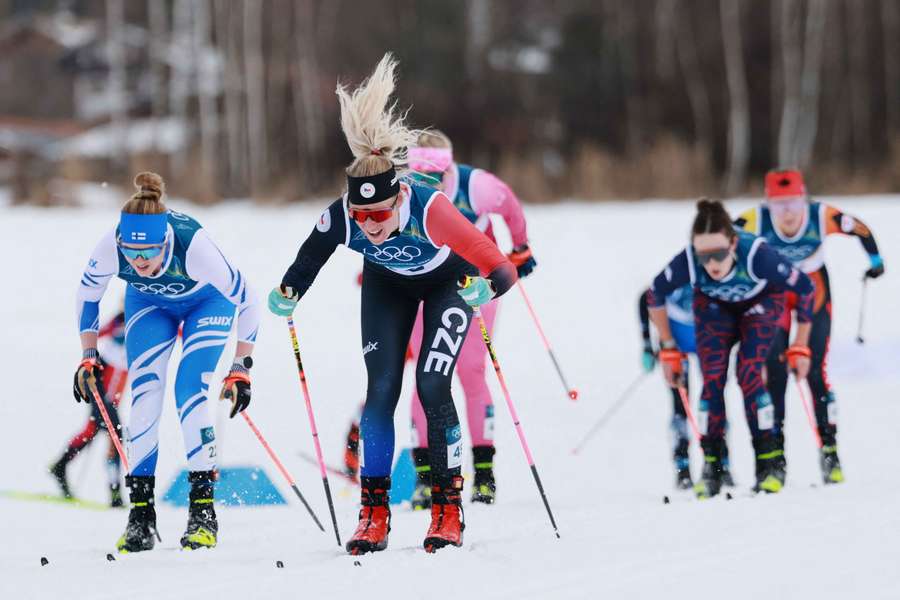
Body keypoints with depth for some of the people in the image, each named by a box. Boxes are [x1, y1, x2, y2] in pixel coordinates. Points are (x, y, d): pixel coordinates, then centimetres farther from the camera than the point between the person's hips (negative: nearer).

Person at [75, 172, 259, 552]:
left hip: (207, 303, -3)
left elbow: (246, 300, -26)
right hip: (149, 305, 3)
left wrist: (241, 369, -24)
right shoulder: (110, 249, -34)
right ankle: (141, 513, -6)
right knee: (144, 399, -11)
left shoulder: (194, 245, -42)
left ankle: (204, 514, -12)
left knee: (190, 394, -18)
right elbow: (88, 294, -9)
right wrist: (88, 359, -7)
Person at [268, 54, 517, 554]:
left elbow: (503, 270, -41)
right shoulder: (340, 219, -34)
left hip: (447, 281, -3)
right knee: (382, 390, -7)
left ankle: (448, 509, -3)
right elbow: (307, 263, -12)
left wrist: (485, 290, -60)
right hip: (387, 285, 3)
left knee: (432, 386, -14)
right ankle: (374, 513, 1)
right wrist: (287, 297, -29)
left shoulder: (429, 209, -43)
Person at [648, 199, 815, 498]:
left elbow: (804, 288, -25)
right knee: (712, 380, -12)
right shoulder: (687, 262, -35)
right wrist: (668, 348, -6)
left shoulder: (756, 255, -42)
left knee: (748, 375, -18)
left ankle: (771, 463, -6)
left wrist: (800, 347, -18)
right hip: (714, 305, 2)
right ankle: (711, 467, 0)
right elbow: (656, 294, -12)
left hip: (761, 301, -2)